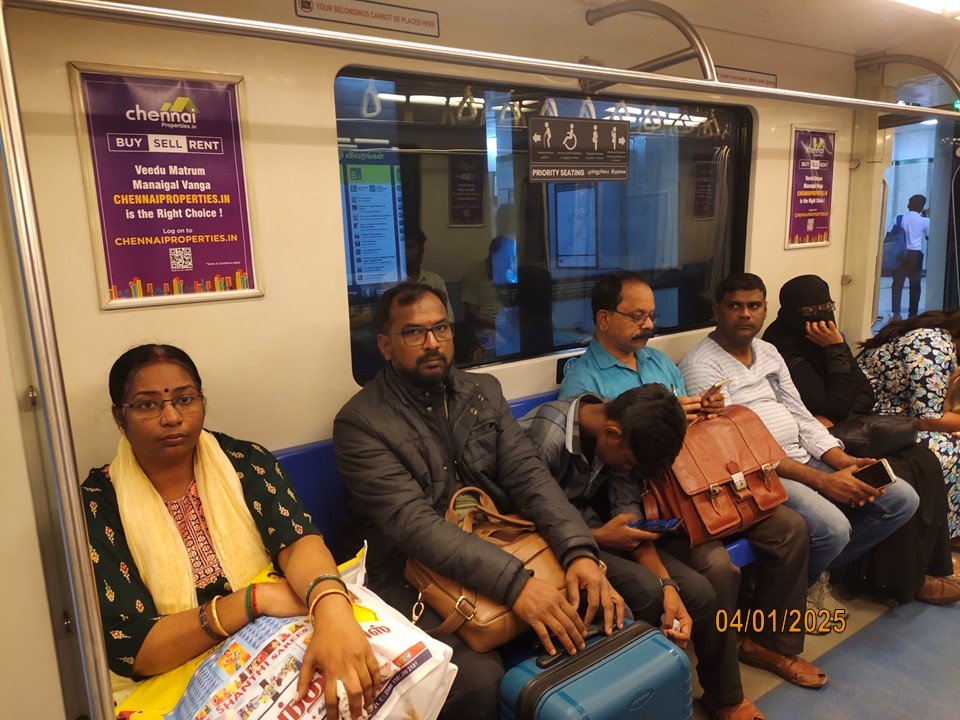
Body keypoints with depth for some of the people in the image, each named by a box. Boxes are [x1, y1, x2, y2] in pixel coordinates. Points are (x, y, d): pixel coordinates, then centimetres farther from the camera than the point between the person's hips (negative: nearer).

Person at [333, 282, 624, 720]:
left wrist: (579, 551, -19)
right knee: (478, 678, -28)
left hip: (502, 550, 5)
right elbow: (413, 522, -22)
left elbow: (528, 475, -1)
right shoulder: (360, 422, -11)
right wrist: (513, 582, -33)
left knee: (603, 611, -9)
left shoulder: (484, 391, 7)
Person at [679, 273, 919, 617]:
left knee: (902, 499, 1)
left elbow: (801, 416, 15)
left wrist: (843, 461, -4)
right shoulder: (700, 365, -11)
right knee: (832, 527, -30)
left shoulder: (769, 353, 16)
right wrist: (821, 480, -21)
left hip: (804, 459, 9)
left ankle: (816, 569, 14)